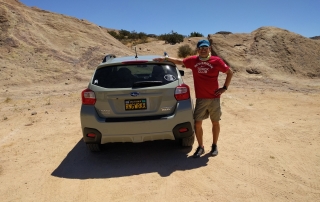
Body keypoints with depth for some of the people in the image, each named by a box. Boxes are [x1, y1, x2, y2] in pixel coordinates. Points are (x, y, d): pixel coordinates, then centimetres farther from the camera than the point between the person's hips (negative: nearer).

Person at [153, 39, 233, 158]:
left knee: (215, 122, 10)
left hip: (214, 98, -1)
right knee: (197, 123, 0)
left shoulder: (216, 61, -5)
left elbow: (230, 72, 3)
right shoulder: (193, 61, 2)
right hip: (200, 99, 2)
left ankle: (214, 146, 29)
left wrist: (224, 88, -1)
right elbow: (179, 61, 19)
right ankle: (200, 147, 18)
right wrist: (166, 58, 17)